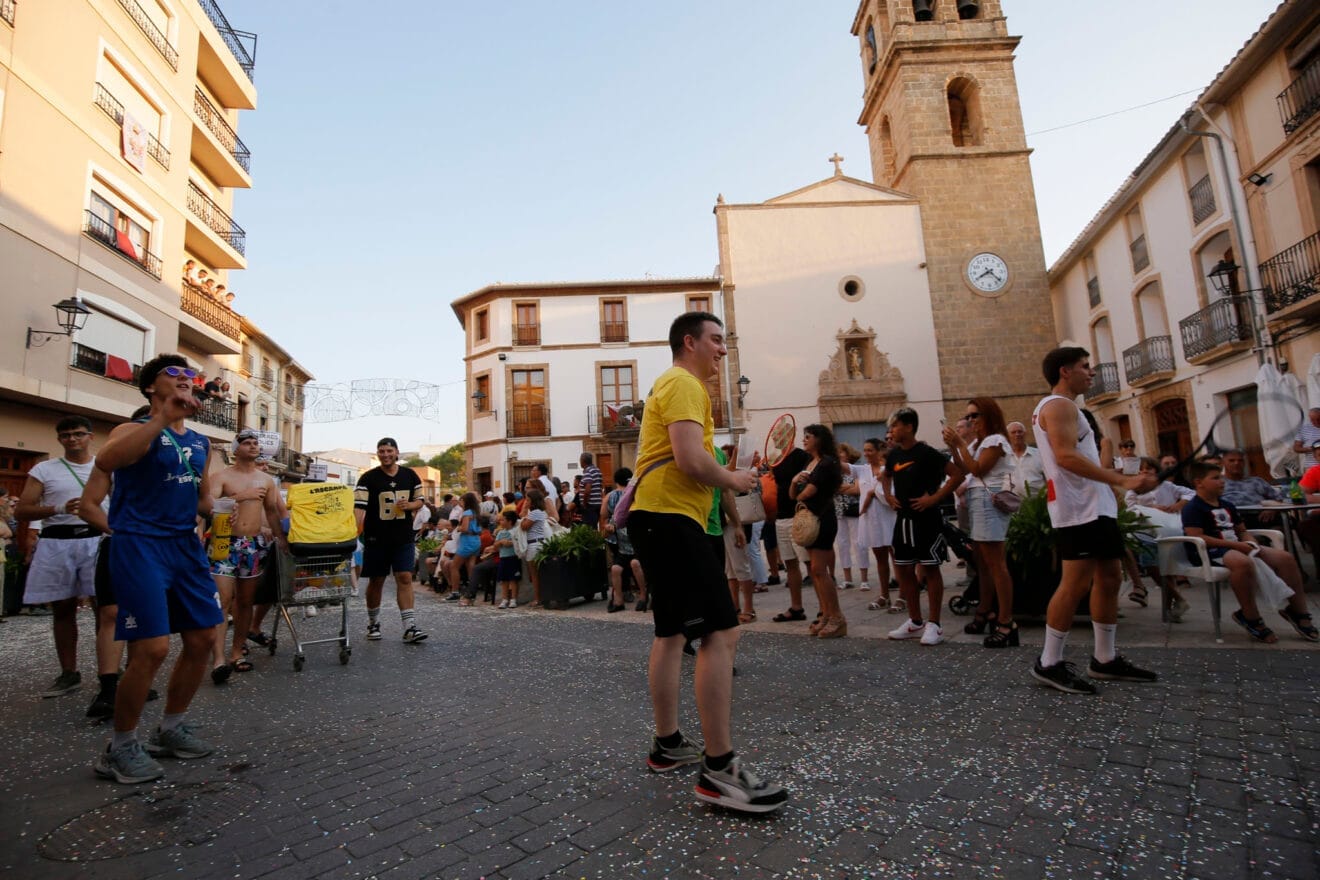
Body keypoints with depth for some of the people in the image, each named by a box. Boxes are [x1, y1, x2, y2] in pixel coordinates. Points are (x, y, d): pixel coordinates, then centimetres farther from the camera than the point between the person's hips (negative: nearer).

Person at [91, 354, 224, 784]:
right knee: (152, 648, -12)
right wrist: (164, 417, -32)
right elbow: (105, 461, -29)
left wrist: (213, 510, 3)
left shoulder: (200, 442, 15)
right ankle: (120, 748, 9)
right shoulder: (136, 430, -5)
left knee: (203, 639, 8)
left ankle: (170, 730, 26)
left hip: (186, 545, 7)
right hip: (140, 546, -7)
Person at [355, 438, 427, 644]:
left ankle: (409, 628, -7)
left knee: (405, 578, -6)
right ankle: (373, 623, 30)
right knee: (376, 581, 10)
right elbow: (359, 506, -14)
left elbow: (419, 500, 14)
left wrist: (409, 505, -9)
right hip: (376, 539, -1)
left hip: (403, 538, 2)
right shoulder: (368, 478, -4)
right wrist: (354, 530, -29)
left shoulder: (410, 476, 5)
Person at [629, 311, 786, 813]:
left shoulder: (672, 384, 24)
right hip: (671, 518, -12)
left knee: (672, 631, 15)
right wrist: (733, 480, -5)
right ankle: (719, 769, -7)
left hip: (657, 518, 12)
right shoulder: (684, 384, -8)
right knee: (721, 632, -12)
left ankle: (668, 745, 26)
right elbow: (690, 458, -22)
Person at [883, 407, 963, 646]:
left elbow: (957, 475, -17)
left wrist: (934, 498, -19)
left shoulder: (926, 453, -13)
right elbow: (886, 476, 27)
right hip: (903, 519, 7)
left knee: (930, 568, 0)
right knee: (903, 570, 10)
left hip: (926, 519, -7)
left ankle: (934, 624, 10)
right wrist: (888, 495, 10)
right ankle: (915, 622, 22)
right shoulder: (894, 454, 7)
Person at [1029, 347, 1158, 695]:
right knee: (1076, 583, -10)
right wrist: (1122, 480, -25)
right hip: (1078, 510, -11)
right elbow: (1066, 457, -24)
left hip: (1095, 507, 11)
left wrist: (1121, 480, 24)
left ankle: (1105, 659, 22)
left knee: (1108, 579, 13)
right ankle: (1049, 663, -3)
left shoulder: (1063, 406, 23)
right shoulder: (1058, 405, -11)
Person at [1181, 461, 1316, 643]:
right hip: (1210, 552, -10)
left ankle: (1298, 611, 10)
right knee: (1244, 562, -39)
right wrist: (1234, 544, -19)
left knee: (1285, 557, -4)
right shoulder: (1193, 508, -8)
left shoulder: (1227, 506, 22)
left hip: (1235, 548, 10)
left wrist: (1250, 544, 3)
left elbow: (1242, 531, 27)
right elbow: (1196, 537, -19)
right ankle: (1251, 618, -22)